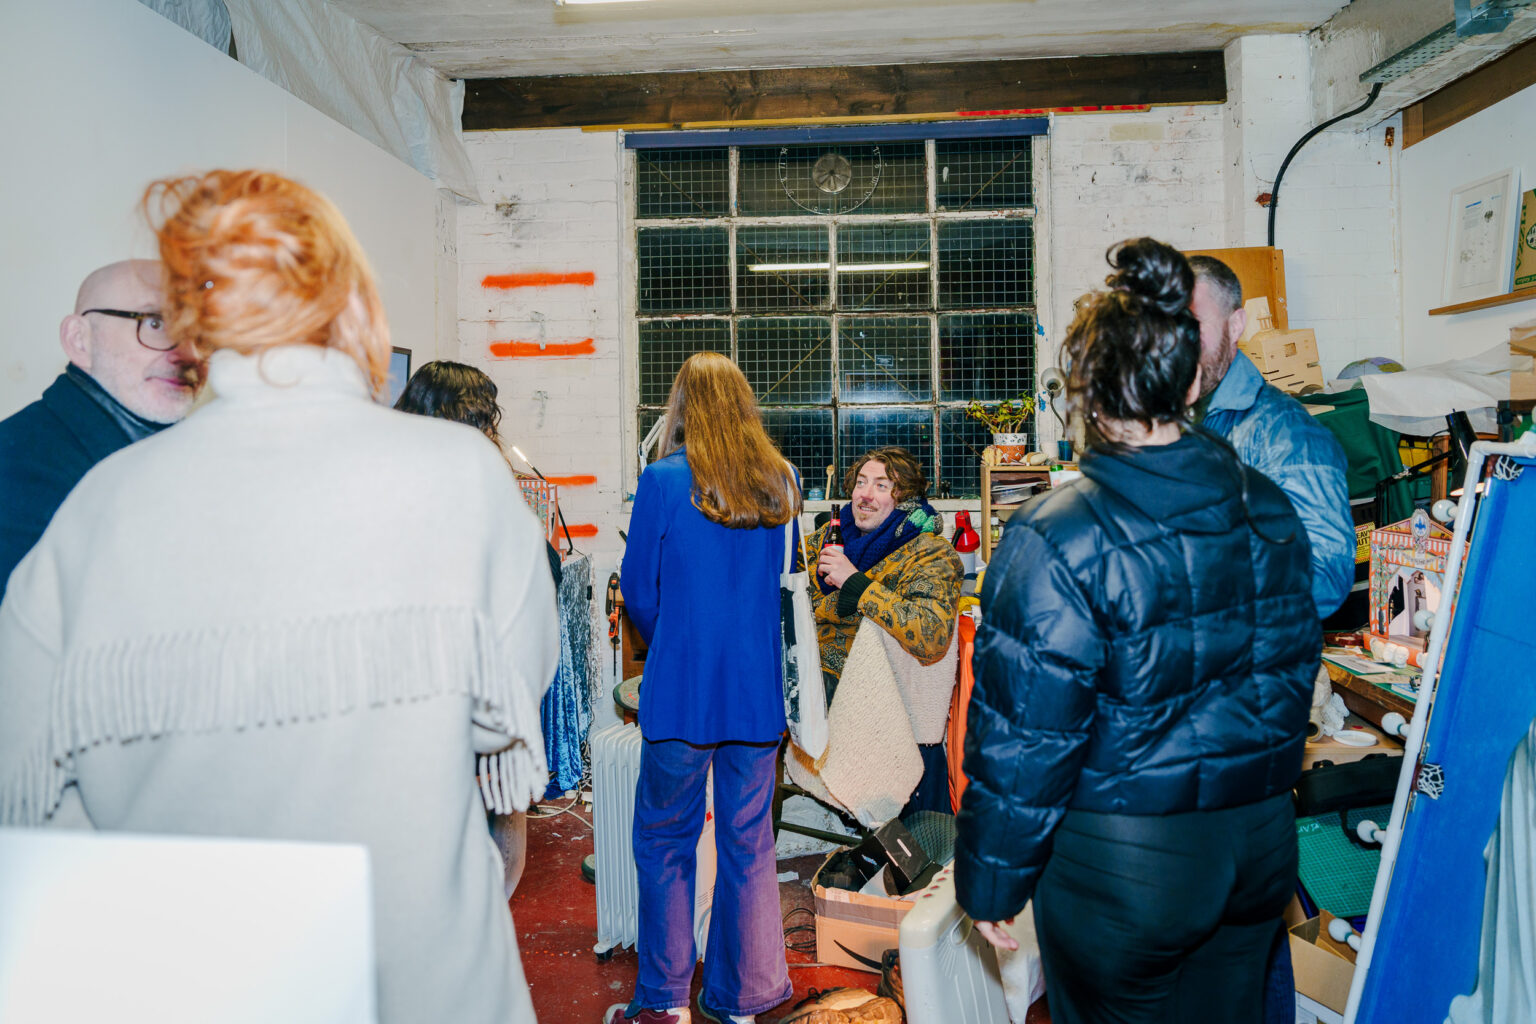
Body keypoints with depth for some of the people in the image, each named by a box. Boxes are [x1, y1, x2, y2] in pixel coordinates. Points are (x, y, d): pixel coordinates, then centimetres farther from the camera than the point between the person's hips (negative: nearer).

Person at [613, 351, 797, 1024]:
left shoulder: (664, 481, -9)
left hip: (681, 692, -4)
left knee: (665, 842, 11)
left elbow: (639, 595, -3)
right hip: (758, 691, 4)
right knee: (749, 845, 13)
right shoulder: (780, 483, 3)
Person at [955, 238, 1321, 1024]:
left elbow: (1024, 736, -18)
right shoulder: (1268, 509, -2)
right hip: (1258, 846, 6)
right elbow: (1295, 672, 10)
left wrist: (990, 882, -5)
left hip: (1122, 865, -6)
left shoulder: (1056, 541, -22)